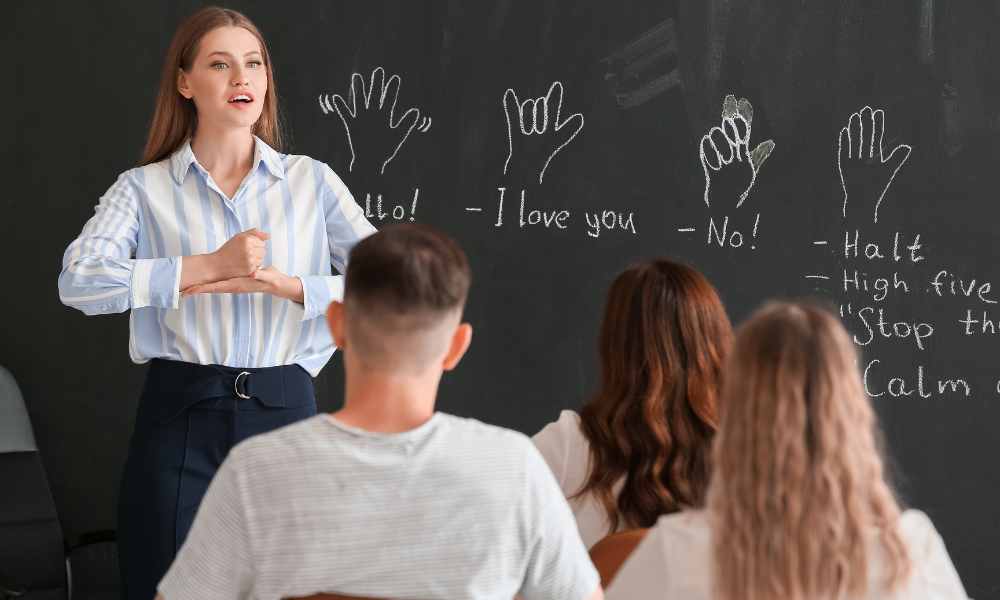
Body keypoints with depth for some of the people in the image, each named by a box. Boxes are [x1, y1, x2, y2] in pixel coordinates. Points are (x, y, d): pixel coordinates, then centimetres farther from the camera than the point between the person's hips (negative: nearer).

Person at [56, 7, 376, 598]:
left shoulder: (312, 180, 7)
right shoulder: (145, 188, 3)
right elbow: (77, 282, -13)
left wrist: (288, 284, -17)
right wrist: (211, 267, -18)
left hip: (284, 413, 1)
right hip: (181, 420, -1)